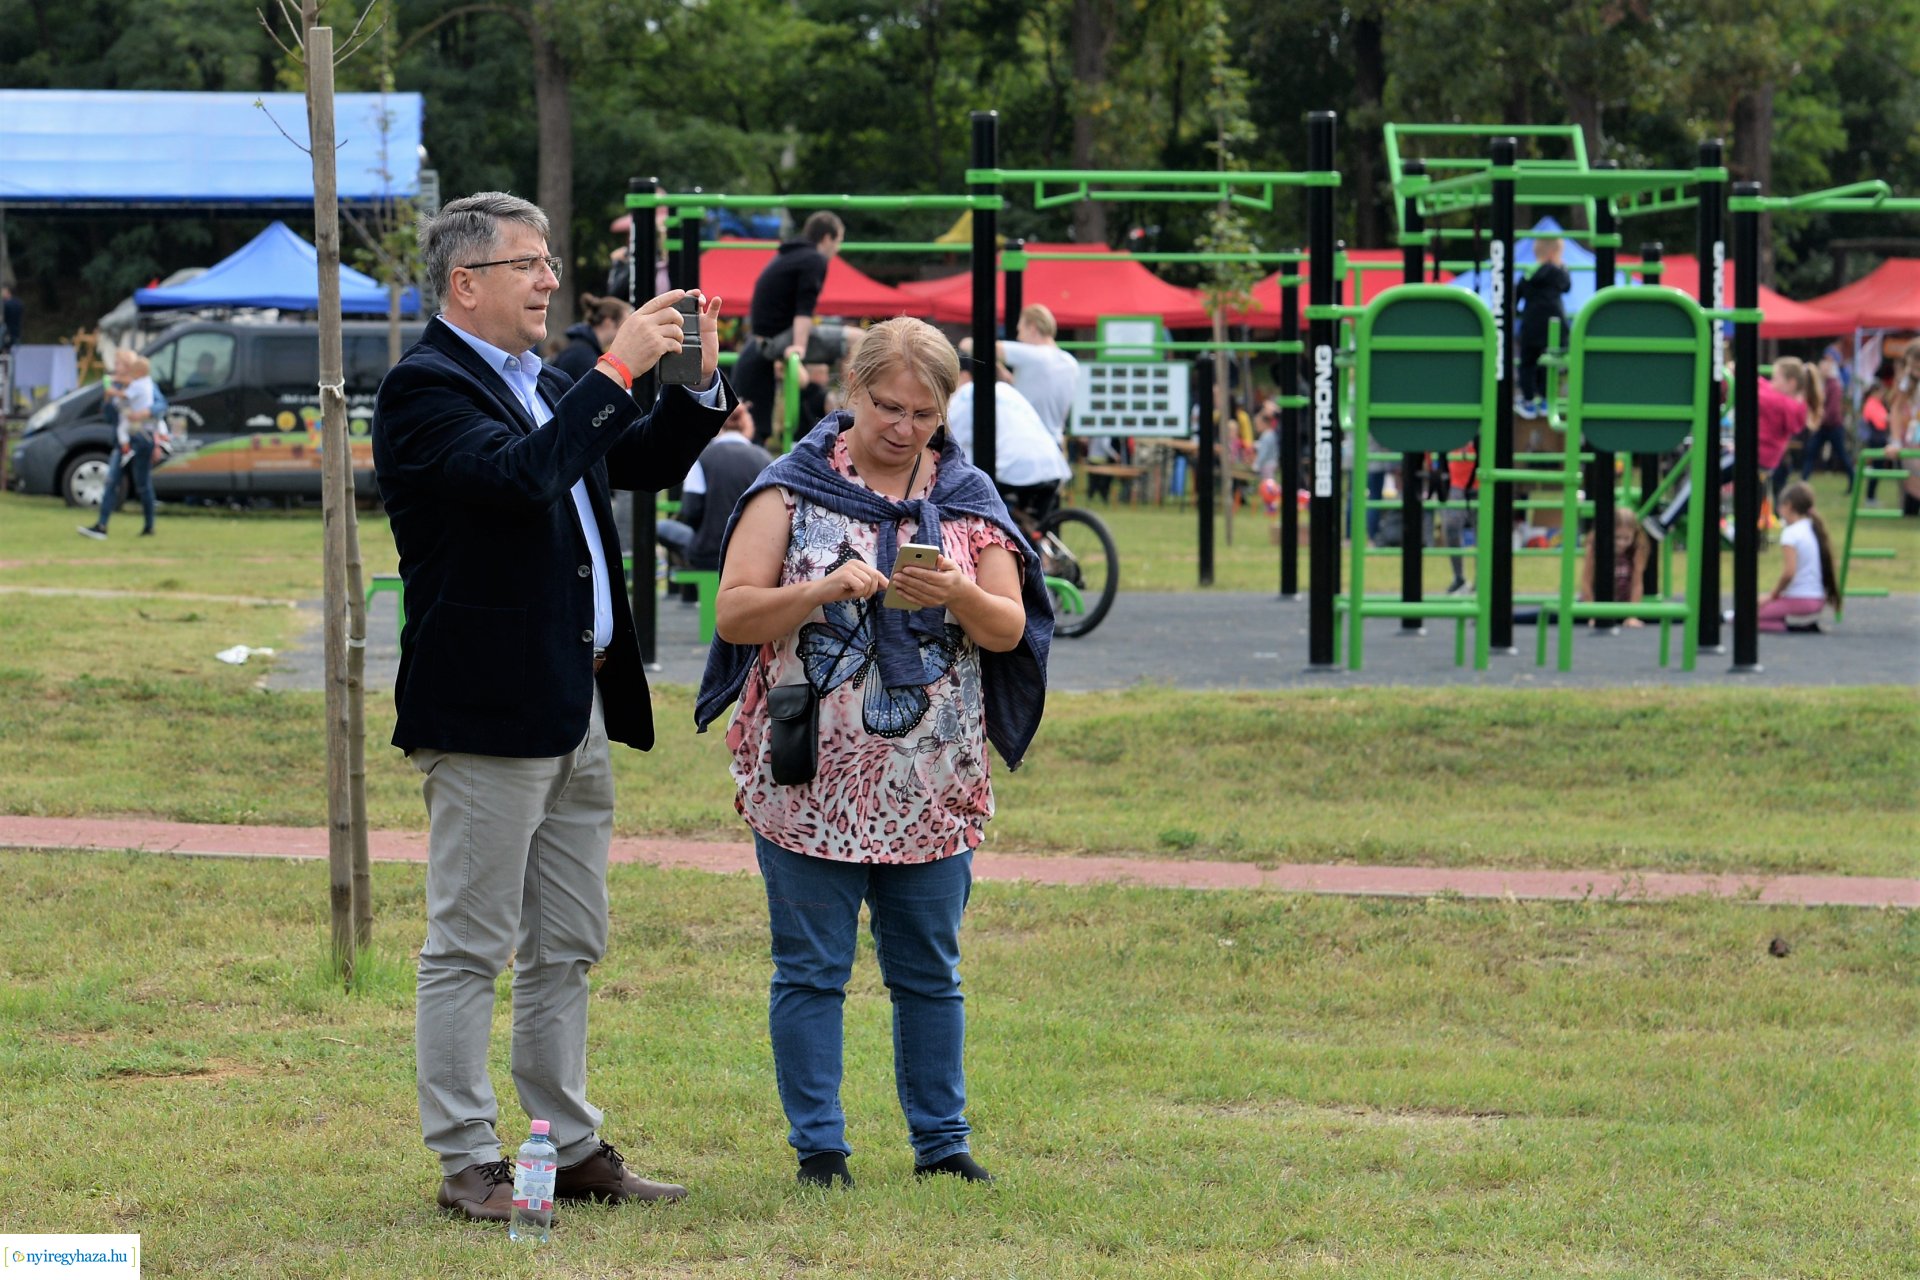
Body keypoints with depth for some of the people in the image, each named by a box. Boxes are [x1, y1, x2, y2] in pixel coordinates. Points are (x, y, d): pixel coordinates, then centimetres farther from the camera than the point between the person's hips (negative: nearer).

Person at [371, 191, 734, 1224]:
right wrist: (617, 370, -24)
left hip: (579, 710, 9)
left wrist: (700, 382, 9)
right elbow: (522, 474, -27)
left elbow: (647, 463, 27)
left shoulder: (545, 383, 17)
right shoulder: (424, 387, -11)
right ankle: (467, 1164, 1)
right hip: (487, 711, -9)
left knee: (566, 949, 13)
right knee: (469, 946, -3)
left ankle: (569, 1148, 20)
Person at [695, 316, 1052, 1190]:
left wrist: (960, 596, -18)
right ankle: (818, 1146, 6)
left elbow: (1008, 630, 3)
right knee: (811, 971, 0)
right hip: (809, 779, -2)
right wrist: (823, 591, -22)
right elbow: (734, 612, -6)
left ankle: (941, 1142, 15)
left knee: (929, 971, 8)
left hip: (932, 784, 2)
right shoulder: (792, 488, 1)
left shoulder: (968, 500, 8)